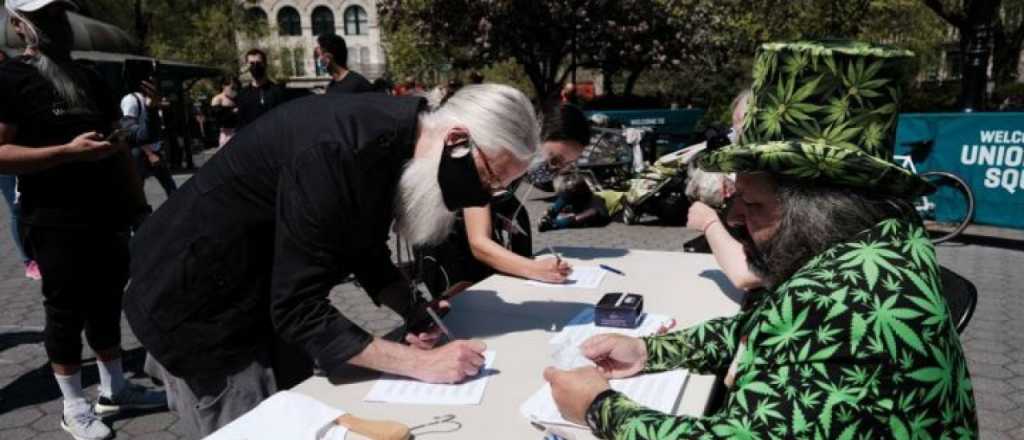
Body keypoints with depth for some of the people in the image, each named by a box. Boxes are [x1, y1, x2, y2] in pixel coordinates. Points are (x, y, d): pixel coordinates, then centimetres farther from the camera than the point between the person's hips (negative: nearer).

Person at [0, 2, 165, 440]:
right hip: (55, 224, -6)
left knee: (107, 305, 14)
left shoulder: (89, 77, 15)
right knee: (66, 314, 3)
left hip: (109, 217, 7)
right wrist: (70, 151, -24)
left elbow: (119, 145, 17)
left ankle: (114, 388, 27)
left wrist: (138, 203, 13)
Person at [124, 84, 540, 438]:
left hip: (270, 301, 8)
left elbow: (365, 249, 6)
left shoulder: (394, 142, -6)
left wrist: (413, 312, -9)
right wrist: (420, 364, -29)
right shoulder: (339, 153, -34)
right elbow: (300, 309, -31)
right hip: (200, 309, -8)